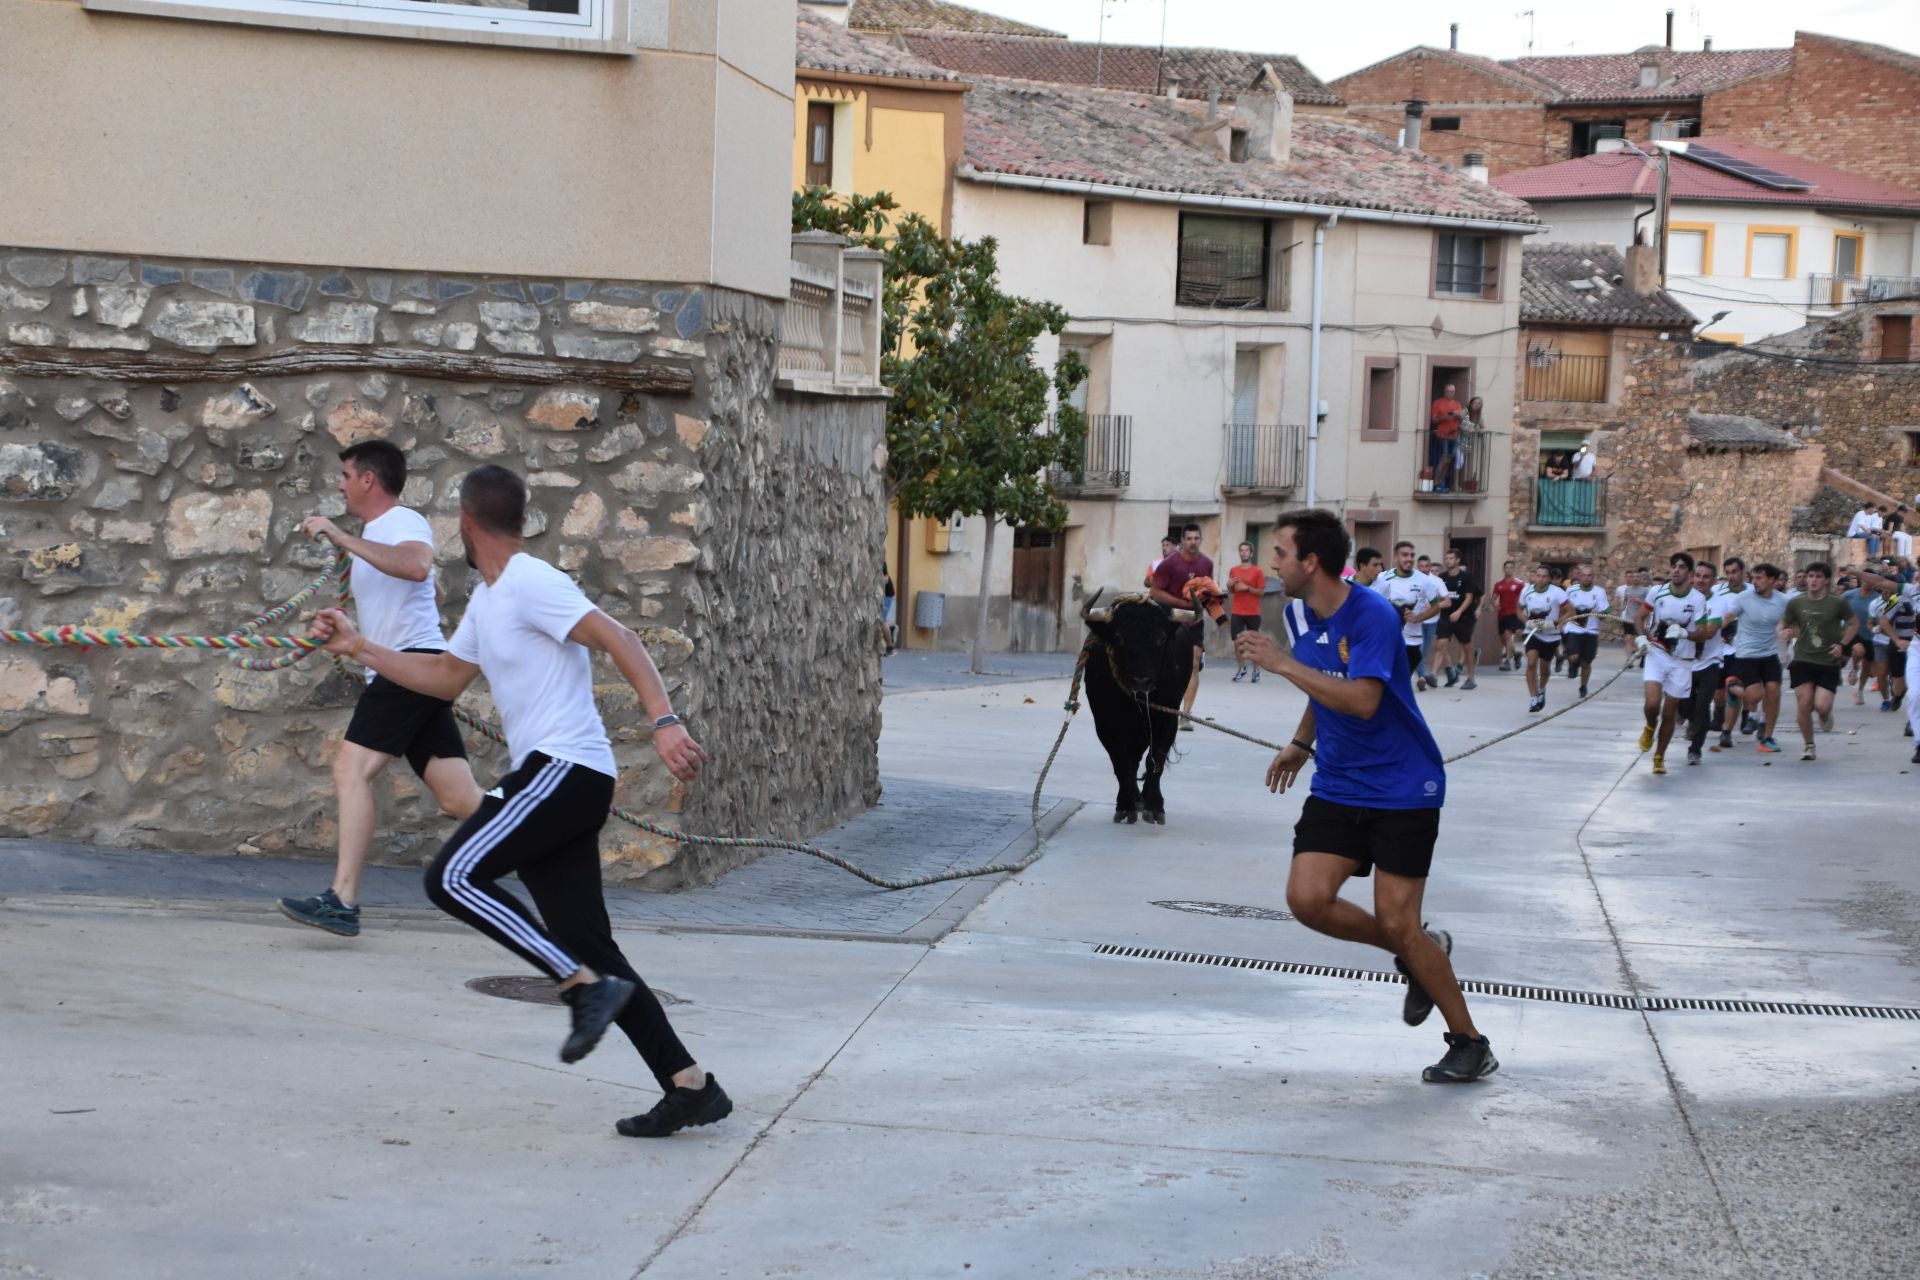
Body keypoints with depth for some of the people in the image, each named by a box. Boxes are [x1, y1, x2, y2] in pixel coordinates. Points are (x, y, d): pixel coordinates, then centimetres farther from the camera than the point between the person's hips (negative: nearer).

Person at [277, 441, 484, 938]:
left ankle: (342, 901, -23)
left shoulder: (403, 522, -6)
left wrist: (341, 538, -29)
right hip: (395, 671, 10)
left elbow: (416, 565, -32)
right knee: (460, 799, 2)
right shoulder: (372, 533, 26)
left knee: (351, 768, -18)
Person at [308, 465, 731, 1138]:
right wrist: (359, 647, 33)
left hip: (564, 769, -9)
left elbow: (620, 641, -19)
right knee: (586, 944, 3)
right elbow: (445, 677, 35)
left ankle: (586, 983, -16)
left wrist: (664, 722, -30)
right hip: (551, 778, 9)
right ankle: (690, 1085, 2)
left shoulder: (531, 584, -9)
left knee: (454, 877, -15)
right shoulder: (485, 601, 21)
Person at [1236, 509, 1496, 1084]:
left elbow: (1362, 700, -33)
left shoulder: (1373, 615, -21)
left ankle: (1470, 1045, 10)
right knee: (1307, 899, -12)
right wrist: (1302, 743, 22)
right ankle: (1420, 954, 14)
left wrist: (1284, 664, -30)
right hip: (1337, 788, 7)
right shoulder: (1298, 614, 4)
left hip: (1401, 789, -7)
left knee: (1397, 925, -9)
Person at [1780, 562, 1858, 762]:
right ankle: (1808, 744, 12)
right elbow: (1784, 624, 15)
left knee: (1821, 706, -14)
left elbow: (1854, 623, 9)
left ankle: (1825, 714, 26)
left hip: (1828, 663, -1)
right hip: (1803, 661, 1)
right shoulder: (1796, 603, 1)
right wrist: (1788, 632, -5)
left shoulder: (1837, 603, -4)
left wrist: (1842, 644, -3)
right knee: (1803, 704, -7)